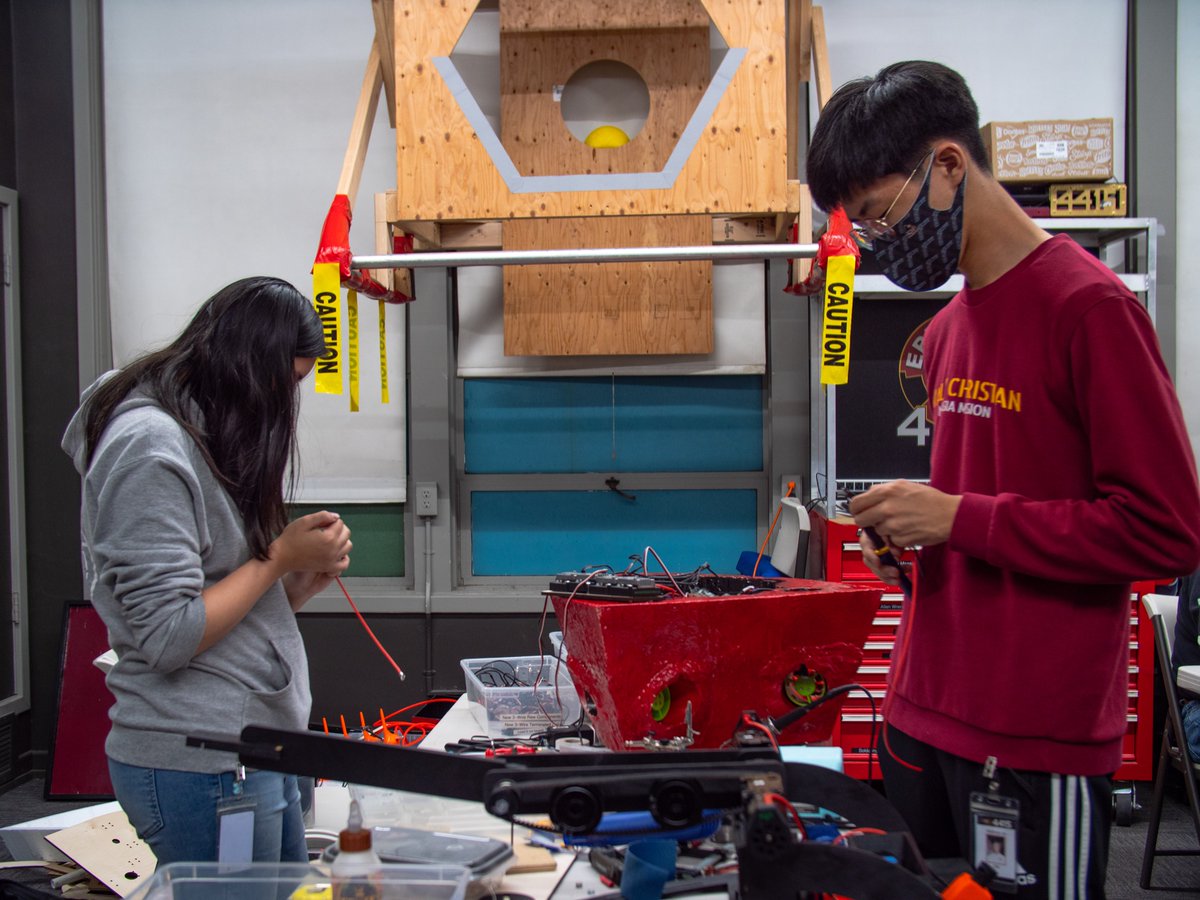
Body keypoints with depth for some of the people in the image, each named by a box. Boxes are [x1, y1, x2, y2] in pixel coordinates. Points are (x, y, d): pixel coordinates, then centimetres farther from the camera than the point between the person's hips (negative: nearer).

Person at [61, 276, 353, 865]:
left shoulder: (206, 434, 15)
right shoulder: (150, 447, -15)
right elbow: (168, 638, -20)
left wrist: (307, 578, 0)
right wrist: (281, 557, -13)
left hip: (256, 749, 10)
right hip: (200, 766, -10)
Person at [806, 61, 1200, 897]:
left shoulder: (1090, 308, -14)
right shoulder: (949, 326, 12)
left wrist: (961, 519, -16)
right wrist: (908, 531, 3)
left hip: (1039, 745, -8)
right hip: (924, 717, 8)